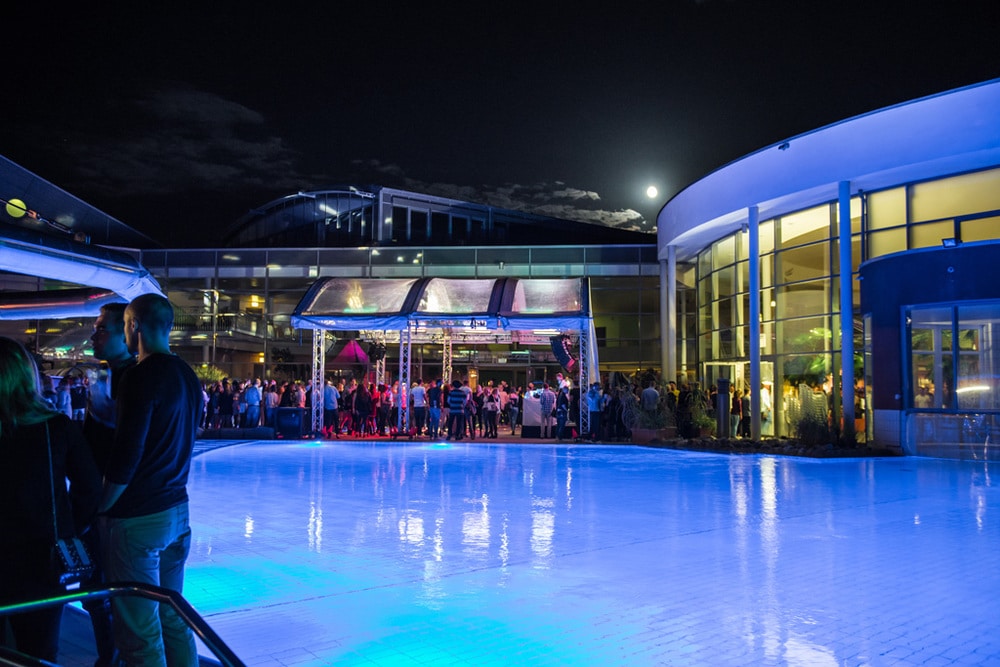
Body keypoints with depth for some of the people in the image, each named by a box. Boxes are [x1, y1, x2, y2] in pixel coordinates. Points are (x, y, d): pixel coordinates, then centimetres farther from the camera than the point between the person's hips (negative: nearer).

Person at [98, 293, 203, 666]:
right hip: (177, 511, 8)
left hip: (137, 520, -8)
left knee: (140, 633, 2)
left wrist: (100, 509, -6)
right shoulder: (186, 375, 9)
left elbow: (125, 458, -19)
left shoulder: (142, 376, -16)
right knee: (173, 619, 16)